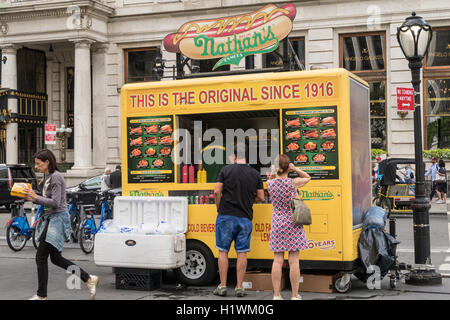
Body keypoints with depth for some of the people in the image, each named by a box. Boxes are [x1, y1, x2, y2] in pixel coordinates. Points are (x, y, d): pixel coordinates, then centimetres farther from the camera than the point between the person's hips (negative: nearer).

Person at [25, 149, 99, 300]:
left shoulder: (55, 177, -14)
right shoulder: (47, 176, 16)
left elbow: (55, 203, -21)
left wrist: (36, 197, -16)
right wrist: (33, 199, 5)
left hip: (58, 218, -10)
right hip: (52, 219, 10)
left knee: (41, 257, -6)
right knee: (56, 258, 12)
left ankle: (41, 295, 3)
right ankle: (89, 279, 16)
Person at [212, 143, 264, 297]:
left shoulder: (226, 170, -2)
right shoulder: (255, 174, 4)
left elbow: (217, 191, -7)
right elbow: (261, 197, 5)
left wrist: (220, 209, 7)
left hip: (226, 216, -1)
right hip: (245, 218, 2)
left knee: (223, 251, 6)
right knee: (242, 253, 6)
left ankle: (222, 286, 9)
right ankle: (239, 287, 8)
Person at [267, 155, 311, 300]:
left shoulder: (270, 183, -5)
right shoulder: (293, 183, -12)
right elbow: (308, 177, 8)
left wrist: (275, 172, 4)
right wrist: (295, 169, -3)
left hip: (277, 224, 3)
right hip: (293, 224, -2)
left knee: (277, 260, 6)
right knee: (293, 261, 2)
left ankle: (276, 295, 7)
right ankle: (295, 295, 7)